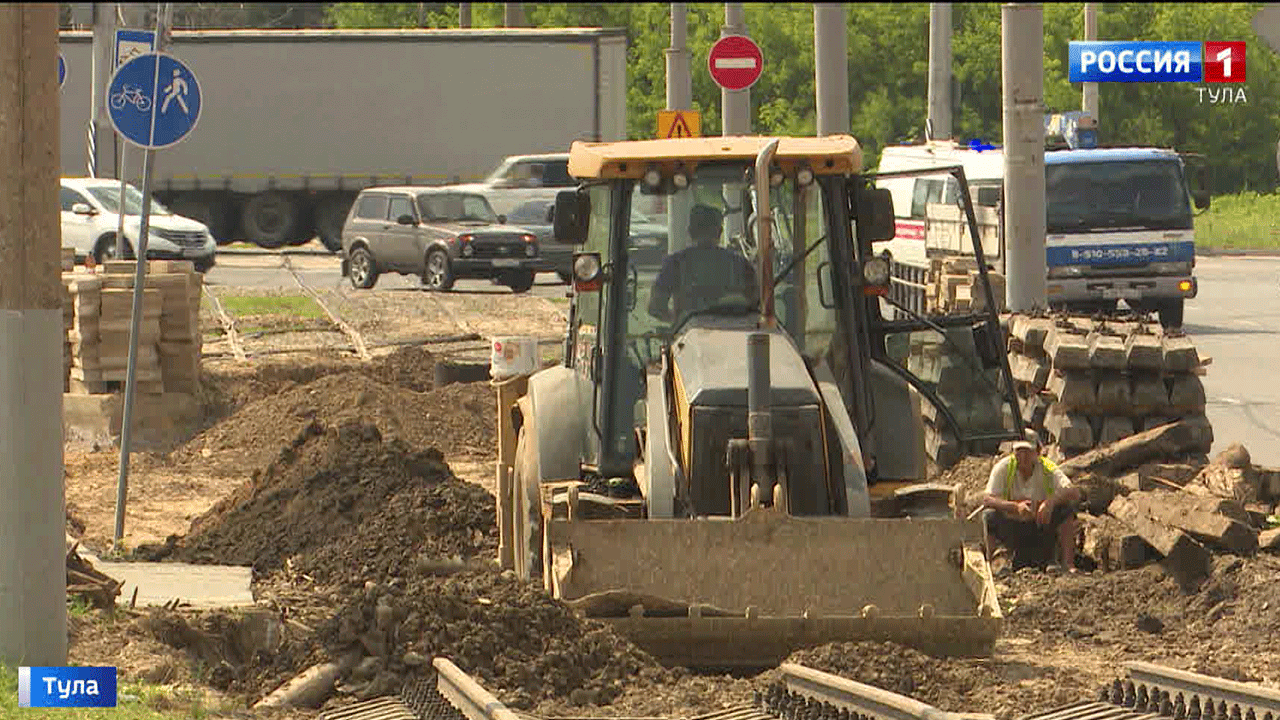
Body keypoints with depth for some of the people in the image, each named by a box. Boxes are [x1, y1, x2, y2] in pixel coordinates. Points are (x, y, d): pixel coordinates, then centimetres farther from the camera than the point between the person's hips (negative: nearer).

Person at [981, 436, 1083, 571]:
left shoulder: (1048, 469, -10)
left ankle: (1068, 563, -21)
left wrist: (1051, 501, -42)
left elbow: (1074, 493, -22)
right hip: (1012, 527, -1)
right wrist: (1016, 506, -38)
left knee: (1066, 511, -25)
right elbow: (987, 500, -21)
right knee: (989, 515, -29)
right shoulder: (1003, 468, -9)